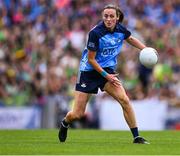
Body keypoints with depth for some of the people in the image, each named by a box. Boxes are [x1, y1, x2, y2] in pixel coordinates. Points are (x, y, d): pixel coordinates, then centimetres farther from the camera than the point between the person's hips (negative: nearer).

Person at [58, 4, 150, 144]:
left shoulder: (120, 29, -6)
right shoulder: (95, 33, -23)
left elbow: (131, 39, 18)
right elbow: (91, 59, -16)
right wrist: (106, 76, -18)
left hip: (108, 70, 4)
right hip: (89, 71, -4)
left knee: (124, 100, -18)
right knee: (77, 114, -3)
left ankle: (136, 137, -10)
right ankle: (65, 123, 34)